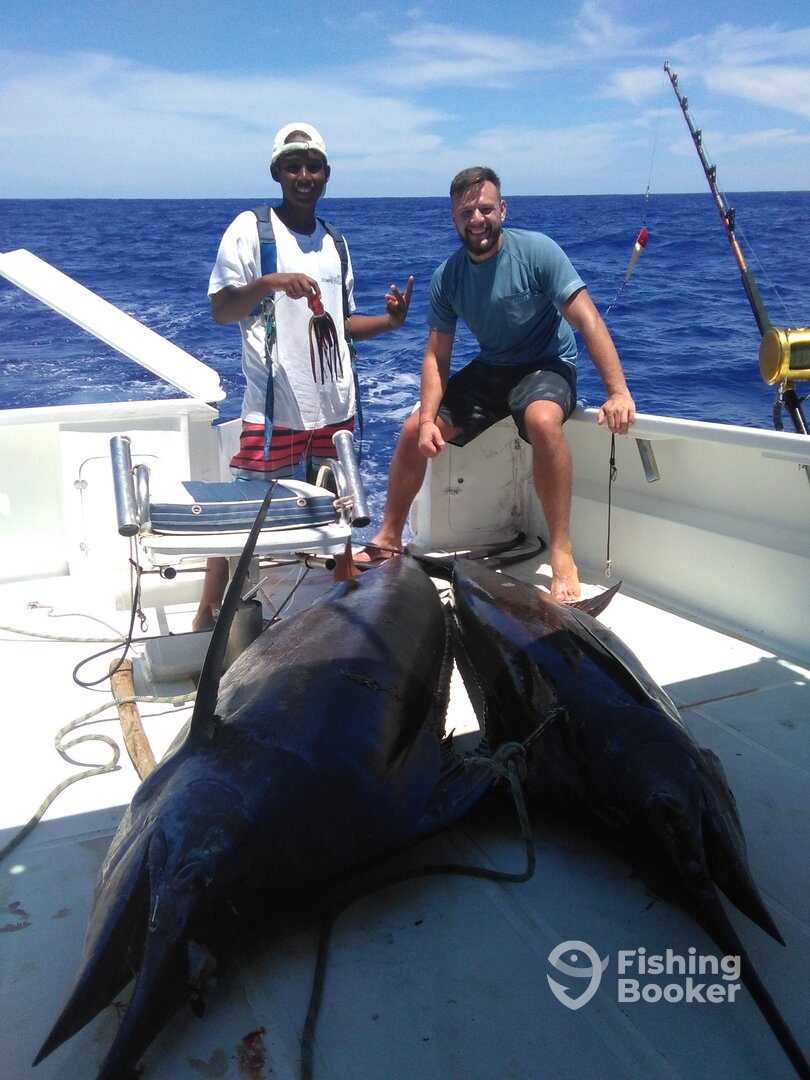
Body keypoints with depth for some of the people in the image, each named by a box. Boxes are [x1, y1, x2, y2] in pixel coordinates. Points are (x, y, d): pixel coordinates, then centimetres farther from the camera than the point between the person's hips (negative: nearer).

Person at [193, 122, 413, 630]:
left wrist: (389, 321, 4)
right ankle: (207, 615, 12)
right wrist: (269, 282, -25)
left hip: (336, 407, 6)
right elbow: (220, 310, -7)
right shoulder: (252, 228, -1)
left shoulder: (335, 242, 17)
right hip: (274, 410, -5)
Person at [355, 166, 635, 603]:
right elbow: (437, 356, -4)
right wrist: (428, 418, -20)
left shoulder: (536, 250, -18)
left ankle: (562, 554, -29)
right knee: (413, 431, -7)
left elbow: (588, 321, -22)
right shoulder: (447, 277, -5)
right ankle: (388, 540, 12)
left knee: (543, 420, -39)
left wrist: (618, 391, -33)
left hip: (546, 364, -4)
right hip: (490, 367, 5)